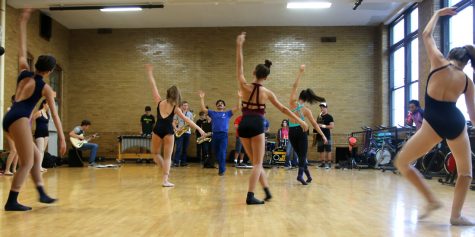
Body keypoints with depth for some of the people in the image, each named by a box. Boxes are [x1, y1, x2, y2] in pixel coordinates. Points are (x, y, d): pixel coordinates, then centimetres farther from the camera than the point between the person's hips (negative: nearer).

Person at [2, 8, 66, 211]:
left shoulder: (24, 73, 17)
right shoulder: (46, 88, 2)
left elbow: (22, 51, 28)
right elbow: (55, 116, 2)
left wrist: (23, 22, 34)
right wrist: (62, 138, 5)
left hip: (9, 119, 8)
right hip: (19, 119, -8)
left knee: (36, 156, 14)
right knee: (27, 163, -5)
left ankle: (42, 194, 16)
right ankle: (11, 202, -8)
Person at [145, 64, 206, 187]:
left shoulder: (159, 102, 1)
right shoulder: (175, 108, -1)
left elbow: (153, 86, 4)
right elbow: (187, 120, 0)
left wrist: (150, 72, 12)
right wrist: (199, 129, 4)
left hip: (158, 130, 1)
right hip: (168, 132, -1)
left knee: (155, 153, 22)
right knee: (167, 157, 6)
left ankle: (165, 171, 10)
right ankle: (165, 180, 1)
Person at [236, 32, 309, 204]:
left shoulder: (244, 87, 1)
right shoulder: (267, 93, 0)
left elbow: (239, 66, 7)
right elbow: (283, 109, 6)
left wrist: (239, 46, 9)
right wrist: (300, 121, 15)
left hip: (244, 126, 3)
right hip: (257, 126, -3)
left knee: (255, 161, 15)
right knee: (258, 163, 2)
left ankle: (267, 191, 19)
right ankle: (250, 196, -7)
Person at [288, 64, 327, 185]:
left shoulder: (293, 103, -4)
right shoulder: (306, 110, -4)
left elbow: (294, 86, -4)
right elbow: (314, 124, -4)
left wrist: (300, 72, -4)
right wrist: (323, 135, 3)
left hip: (291, 132, 2)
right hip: (301, 132, -2)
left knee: (300, 154, 13)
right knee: (303, 155, 1)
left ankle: (308, 176, 19)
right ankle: (300, 174, -22)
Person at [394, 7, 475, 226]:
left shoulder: (439, 62, 0)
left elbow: (426, 35, 13)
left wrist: (437, 14, 28)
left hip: (433, 125, -4)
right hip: (456, 123, 4)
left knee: (402, 162, 10)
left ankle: (431, 200, 3)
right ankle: (456, 215, 19)